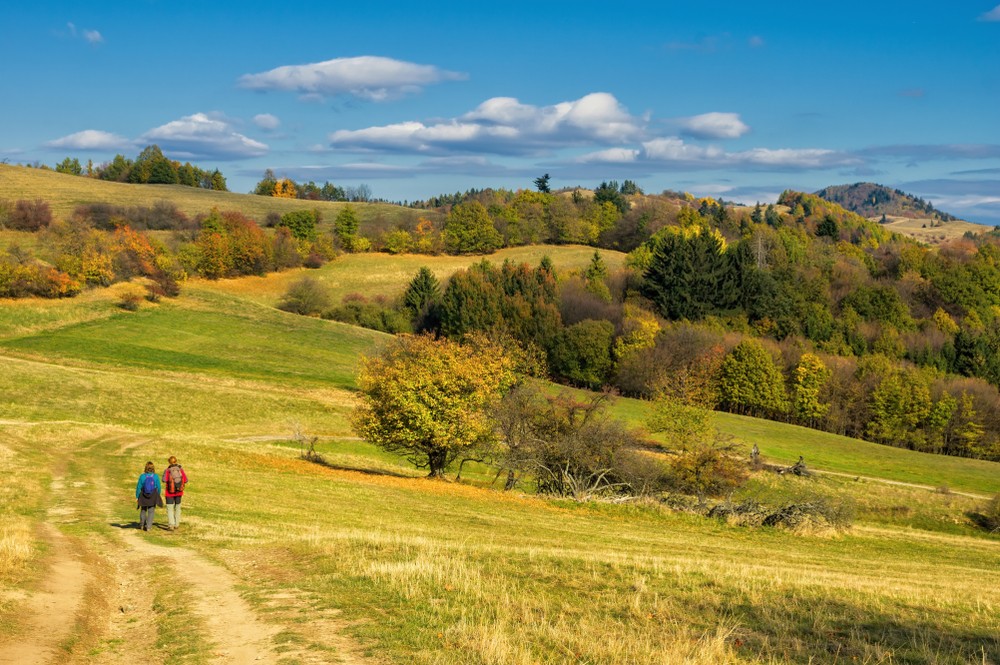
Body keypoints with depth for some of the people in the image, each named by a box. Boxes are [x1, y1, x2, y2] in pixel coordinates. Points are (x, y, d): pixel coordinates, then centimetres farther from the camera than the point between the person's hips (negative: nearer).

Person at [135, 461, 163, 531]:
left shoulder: (142, 476, -12)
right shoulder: (156, 476, -11)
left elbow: (138, 487, -8)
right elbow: (158, 487, -4)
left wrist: (137, 497, 0)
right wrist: (158, 496, 12)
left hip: (144, 496, 1)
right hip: (153, 496, -1)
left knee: (143, 510, 20)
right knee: (151, 511, 8)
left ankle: (142, 525, 32)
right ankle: (148, 526, 3)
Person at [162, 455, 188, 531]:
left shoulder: (167, 470, -10)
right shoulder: (181, 469, -3)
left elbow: (164, 480, -24)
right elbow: (186, 480, -5)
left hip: (170, 492, -3)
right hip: (179, 492, 3)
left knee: (170, 509, 1)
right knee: (177, 508, 17)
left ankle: (171, 525, -12)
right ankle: (176, 524, 23)